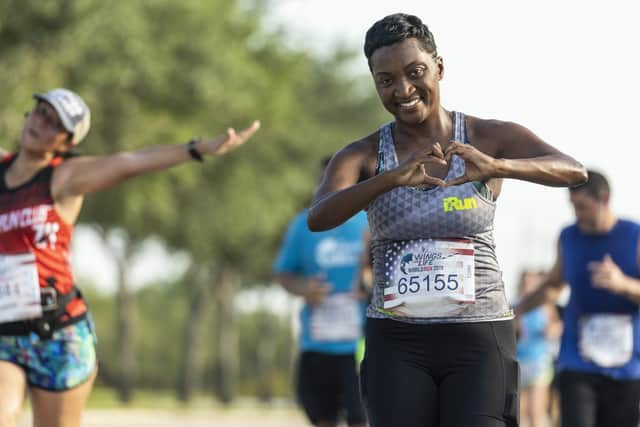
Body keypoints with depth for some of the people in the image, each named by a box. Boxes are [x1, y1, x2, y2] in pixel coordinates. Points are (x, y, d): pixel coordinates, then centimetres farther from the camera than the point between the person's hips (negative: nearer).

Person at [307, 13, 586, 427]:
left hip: (479, 342, -1)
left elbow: (574, 171, -18)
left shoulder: (491, 137, -2)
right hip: (398, 345, 2)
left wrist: (495, 166, -38)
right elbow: (318, 218, -19)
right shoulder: (361, 156, 1)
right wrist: (393, 177, -36)